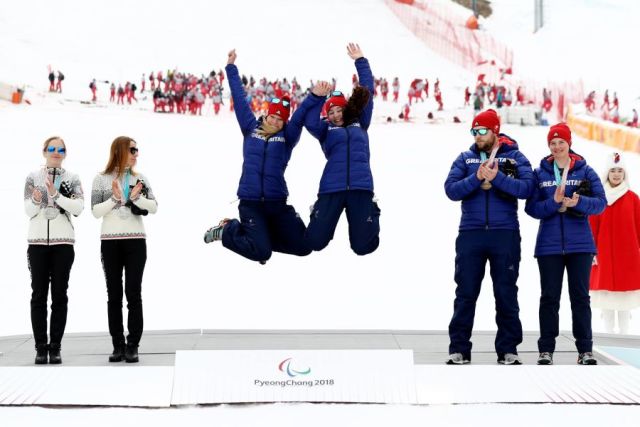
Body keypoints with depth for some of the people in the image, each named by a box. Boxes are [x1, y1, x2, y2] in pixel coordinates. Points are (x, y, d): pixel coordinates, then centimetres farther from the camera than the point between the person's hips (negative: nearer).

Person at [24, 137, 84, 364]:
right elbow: (28, 210, -2)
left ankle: (55, 347, 4)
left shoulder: (72, 179, 5)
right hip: (38, 241, 0)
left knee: (59, 295, 1)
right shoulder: (33, 177, 5)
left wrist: (56, 195, -20)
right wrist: (36, 201, -23)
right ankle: (41, 347, 4)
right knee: (39, 294, 1)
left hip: (63, 242, 0)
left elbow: (79, 207, -9)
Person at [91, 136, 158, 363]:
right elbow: (96, 211, -3)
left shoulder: (140, 179, 7)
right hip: (110, 242, 0)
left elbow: (154, 207, 0)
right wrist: (115, 198, -15)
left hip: (135, 241, 0)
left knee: (133, 294, -3)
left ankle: (132, 346, -2)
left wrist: (136, 198, -15)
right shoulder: (102, 179, 3)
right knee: (114, 295, 3)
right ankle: (118, 346, 7)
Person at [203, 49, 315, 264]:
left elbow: (300, 117, -7)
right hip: (250, 202, -2)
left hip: (277, 203, 2)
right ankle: (228, 231, 15)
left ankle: (258, 234, 20)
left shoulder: (287, 136, 5)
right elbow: (240, 100, 10)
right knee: (261, 252, -14)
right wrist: (231, 68, 14)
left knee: (303, 246, -3)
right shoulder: (251, 128, 7)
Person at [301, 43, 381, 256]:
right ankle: (322, 219, 36)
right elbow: (309, 121, -6)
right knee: (315, 242, 0)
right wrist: (317, 96, -17)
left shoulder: (360, 123, 19)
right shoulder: (325, 130, 14)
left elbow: (367, 92, 18)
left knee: (363, 246, 1)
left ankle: (371, 215, 36)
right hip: (332, 189, 0)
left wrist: (360, 61, 17)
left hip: (361, 187, 0)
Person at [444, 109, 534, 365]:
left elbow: (526, 188, -10)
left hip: (505, 234, -1)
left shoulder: (514, 158, 4)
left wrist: (497, 178, -19)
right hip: (471, 234, 1)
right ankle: (459, 348, 8)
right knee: (465, 293, 3)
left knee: (506, 293, 4)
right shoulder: (465, 159, 9)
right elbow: (451, 190, -3)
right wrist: (476, 178, -17)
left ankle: (508, 349, 12)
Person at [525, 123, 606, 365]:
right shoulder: (540, 173, 6)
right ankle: (546, 350, 7)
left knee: (580, 296, 2)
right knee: (549, 298, 3)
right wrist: (554, 202, -18)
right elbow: (532, 208, -1)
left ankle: (585, 351, 6)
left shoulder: (585, 170, 4)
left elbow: (600, 202, -3)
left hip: (580, 245, 0)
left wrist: (578, 202, -21)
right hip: (549, 245, 0)